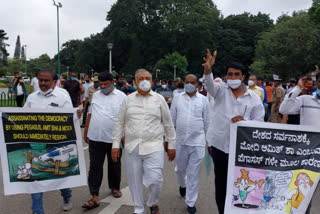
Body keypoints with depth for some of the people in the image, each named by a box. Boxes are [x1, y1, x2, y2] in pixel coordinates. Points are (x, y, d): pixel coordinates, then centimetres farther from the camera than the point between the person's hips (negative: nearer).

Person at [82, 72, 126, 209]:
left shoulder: (121, 96, -2)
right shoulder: (96, 95, 10)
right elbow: (90, 115, 14)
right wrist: (85, 132, 14)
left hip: (114, 138, -2)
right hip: (95, 138, 2)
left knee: (114, 166, 14)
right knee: (95, 167, 0)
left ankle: (115, 188, 35)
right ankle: (94, 197, 4)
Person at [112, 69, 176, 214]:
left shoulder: (159, 99, 4)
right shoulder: (128, 99, 7)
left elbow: (168, 124, 8)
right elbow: (119, 123, 9)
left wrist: (172, 145, 7)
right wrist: (115, 144, 5)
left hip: (153, 147, -2)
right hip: (131, 147, 2)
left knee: (154, 180, -7)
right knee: (134, 181, 9)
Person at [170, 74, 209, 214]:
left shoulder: (203, 99, 1)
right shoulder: (177, 98, 3)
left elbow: (206, 122, 7)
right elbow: (172, 120, 7)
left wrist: (208, 140, 11)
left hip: (198, 142, -1)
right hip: (180, 141, 2)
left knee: (194, 173, 4)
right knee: (180, 169, 18)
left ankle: (190, 202, 18)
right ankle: (182, 184, 51)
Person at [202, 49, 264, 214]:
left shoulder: (254, 99, 0)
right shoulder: (221, 90, 0)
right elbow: (210, 85, -24)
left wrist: (244, 122, -20)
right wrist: (208, 70, -45)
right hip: (219, 145, 1)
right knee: (221, 183, 15)